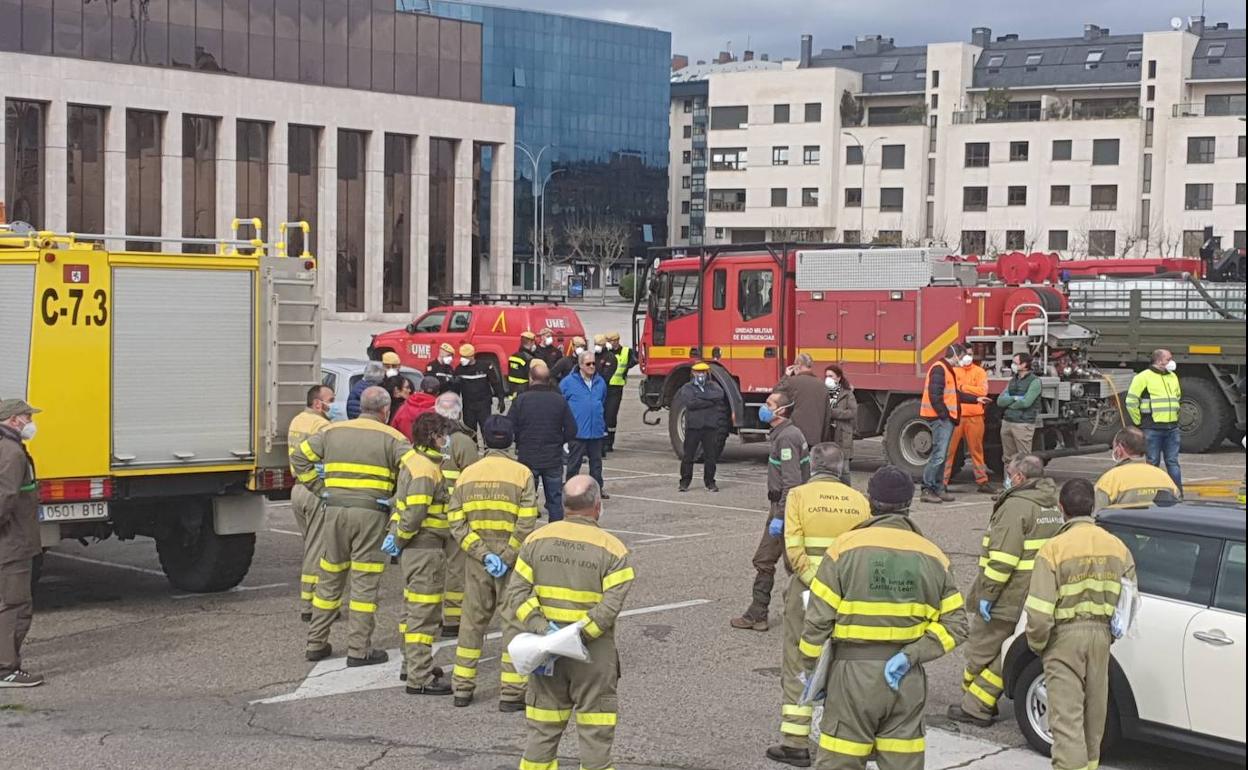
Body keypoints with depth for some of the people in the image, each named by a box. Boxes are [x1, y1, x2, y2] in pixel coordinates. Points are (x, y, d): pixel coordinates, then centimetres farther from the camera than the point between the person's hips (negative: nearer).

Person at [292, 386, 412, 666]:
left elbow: (299, 459, 12)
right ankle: (359, 649, 2)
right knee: (365, 582, 1)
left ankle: (316, 643, 20)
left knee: (330, 578, 14)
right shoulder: (392, 439, -1)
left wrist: (321, 490, 11)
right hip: (371, 512, -4)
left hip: (335, 509, 4)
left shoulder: (333, 431, 11)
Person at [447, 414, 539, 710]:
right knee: (515, 621, 4)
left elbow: (456, 521, -5)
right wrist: (506, 559, -13)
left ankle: (462, 687, 18)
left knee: (473, 619, 14)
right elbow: (526, 523, -15)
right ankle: (511, 692, 2)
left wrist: (483, 554, -9)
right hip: (513, 561, -3)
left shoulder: (467, 474, 3)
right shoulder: (522, 474, -7)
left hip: (477, 561, 3)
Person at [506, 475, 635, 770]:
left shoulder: (537, 540, 2)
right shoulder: (612, 549, -9)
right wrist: (580, 634, -16)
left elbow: (517, 592, -4)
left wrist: (540, 628, -10)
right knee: (595, 733, 6)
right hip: (593, 656, -3)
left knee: (543, 729, 14)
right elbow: (611, 605, -18)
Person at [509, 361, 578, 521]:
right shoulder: (559, 400, -4)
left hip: (527, 459, -1)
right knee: (555, 500, 11)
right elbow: (571, 430, -2)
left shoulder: (521, 400, -9)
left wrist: (520, 442, 10)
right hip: (554, 459, 1)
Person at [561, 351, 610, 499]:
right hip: (577, 431, -5)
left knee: (596, 461, 14)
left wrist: (604, 424, 23)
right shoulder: (569, 382, -7)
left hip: (596, 430, 5)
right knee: (574, 462, 0)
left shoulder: (600, 382, 9)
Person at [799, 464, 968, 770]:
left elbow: (818, 621, -7)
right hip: (908, 680, 3)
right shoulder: (932, 556, 6)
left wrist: (812, 671, 3)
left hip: (853, 673, -3)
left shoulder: (846, 547, -6)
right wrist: (910, 656, -7)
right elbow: (955, 623, 1)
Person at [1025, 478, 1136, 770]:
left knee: (1066, 715, -4)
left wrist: (1036, 643, -1)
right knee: (1094, 712, 19)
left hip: (1065, 637, -5)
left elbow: (1040, 611, -17)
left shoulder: (1054, 549, -15)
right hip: (1101, 636, 5)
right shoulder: (1117, 547, 2)